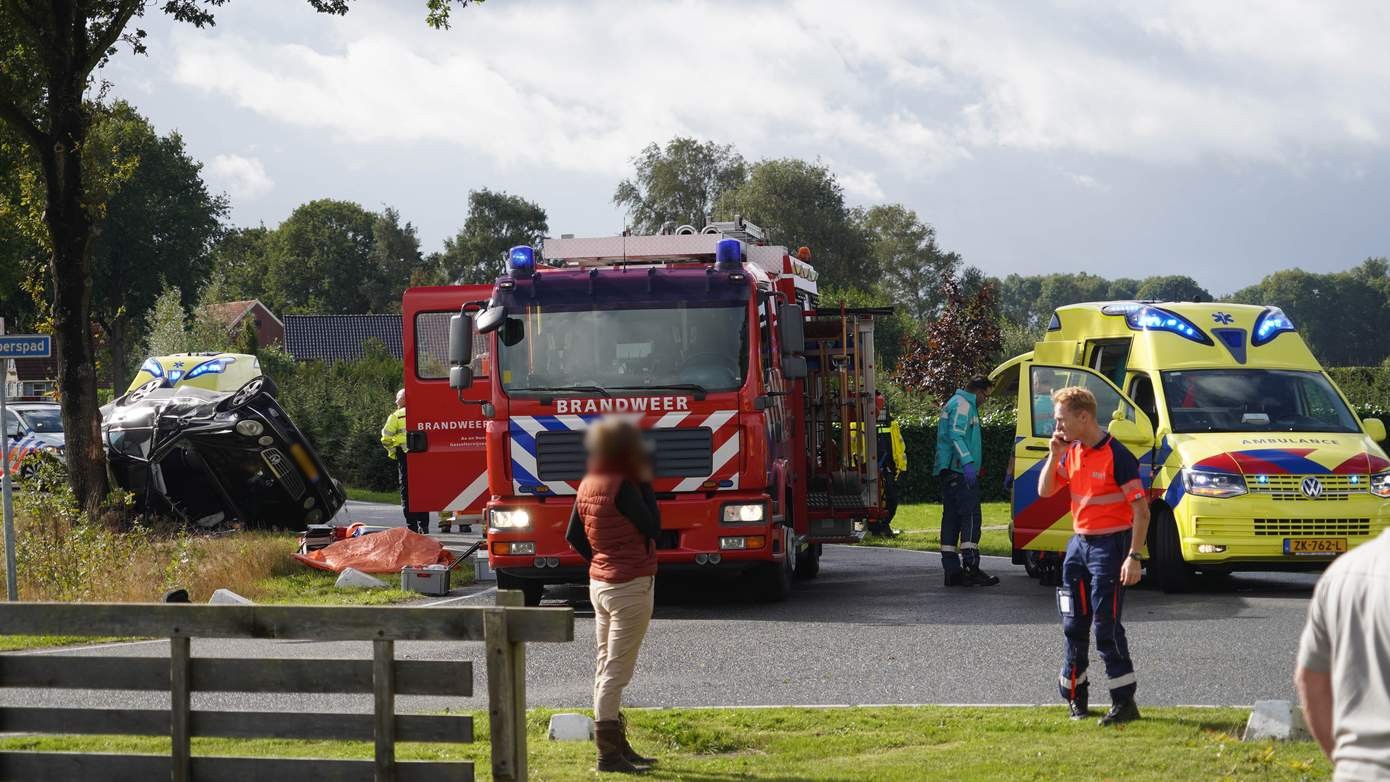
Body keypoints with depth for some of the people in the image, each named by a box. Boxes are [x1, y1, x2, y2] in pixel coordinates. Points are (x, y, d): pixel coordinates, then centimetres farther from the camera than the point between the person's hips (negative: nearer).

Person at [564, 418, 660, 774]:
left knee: (606, 666, 13)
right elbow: (652, 527, -13)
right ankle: (609, 753, -8)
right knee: (616, 671, -8)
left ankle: (617, 745, 21)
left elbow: (573, 536, 11)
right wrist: (646, 484, -8)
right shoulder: (623, 486, -18)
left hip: (600, 584, 9)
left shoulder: (588, 485, 7)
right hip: (631, 586, -9)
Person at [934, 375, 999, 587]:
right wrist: (968, 463, -27)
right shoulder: (962, 405, -8)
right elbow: (956, 435, -20)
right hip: (960, 471, -11)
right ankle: (971, 568, -19)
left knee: (952, 518, 8)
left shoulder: (955, 403, 24)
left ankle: (952, 570, 9)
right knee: (970, 516, -13)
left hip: (949, 472, 11)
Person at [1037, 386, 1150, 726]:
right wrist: (1054, 456, -2)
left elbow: (1141, 510, -17)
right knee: (1074, 624, 13)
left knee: (1106, 627, -9)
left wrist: (1134, 557, -22)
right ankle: (1075, 694, 26)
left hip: (1109, 545, -8)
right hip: (1079, 542, 8)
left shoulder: (1116, 456, -16)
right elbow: (1045, 491, 13)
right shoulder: (1072, 453, 7)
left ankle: (1124, 703, -3)